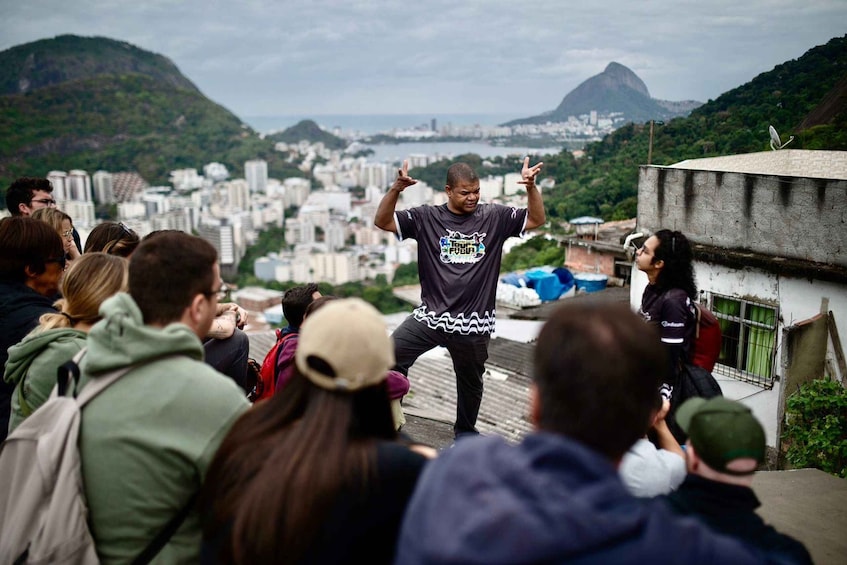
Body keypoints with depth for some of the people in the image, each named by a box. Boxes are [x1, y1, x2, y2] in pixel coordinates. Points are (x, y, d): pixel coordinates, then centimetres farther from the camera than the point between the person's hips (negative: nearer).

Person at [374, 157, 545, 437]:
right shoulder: (427, 217, -2)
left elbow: (536, 220, 2)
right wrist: (396, 188, -23)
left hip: (473, 323, 1)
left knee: (470, 382, 18)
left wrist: (531, 186, -15)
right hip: (430, 316, 0)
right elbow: (382, 221, -7)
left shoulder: (494, 217, 1)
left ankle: (465, 431, 43)